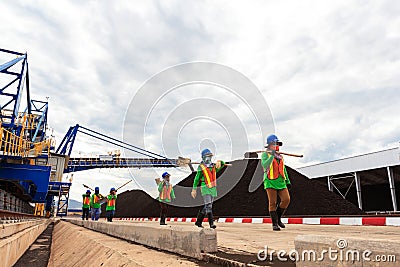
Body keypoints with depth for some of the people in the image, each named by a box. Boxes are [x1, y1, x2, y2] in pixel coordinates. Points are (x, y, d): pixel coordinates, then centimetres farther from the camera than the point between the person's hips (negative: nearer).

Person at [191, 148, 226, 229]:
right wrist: (194, 189, 3)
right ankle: (211, 223, -15)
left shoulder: (213, 167, 12)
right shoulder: (201, 167, -2)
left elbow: (222, 164, -3)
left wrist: (219, 162, -27)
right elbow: (196, 179, 3)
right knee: (208, 206, -16)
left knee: (206, 207, 10)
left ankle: (198, 222, 22)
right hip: (205, 188, -6)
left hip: (213, 189, 6)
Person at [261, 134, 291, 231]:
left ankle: (278, 218, 13)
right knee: (272, 203, -4)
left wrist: (288, 181, 22)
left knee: (286, 199, -8)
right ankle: (275, 224, 6)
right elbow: (265, 165, -18)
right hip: (270, 182, -5)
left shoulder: (280, 156, 19)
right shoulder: (265, 155, 1)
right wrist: (272, 155, -22)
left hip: (281, 181, 5)